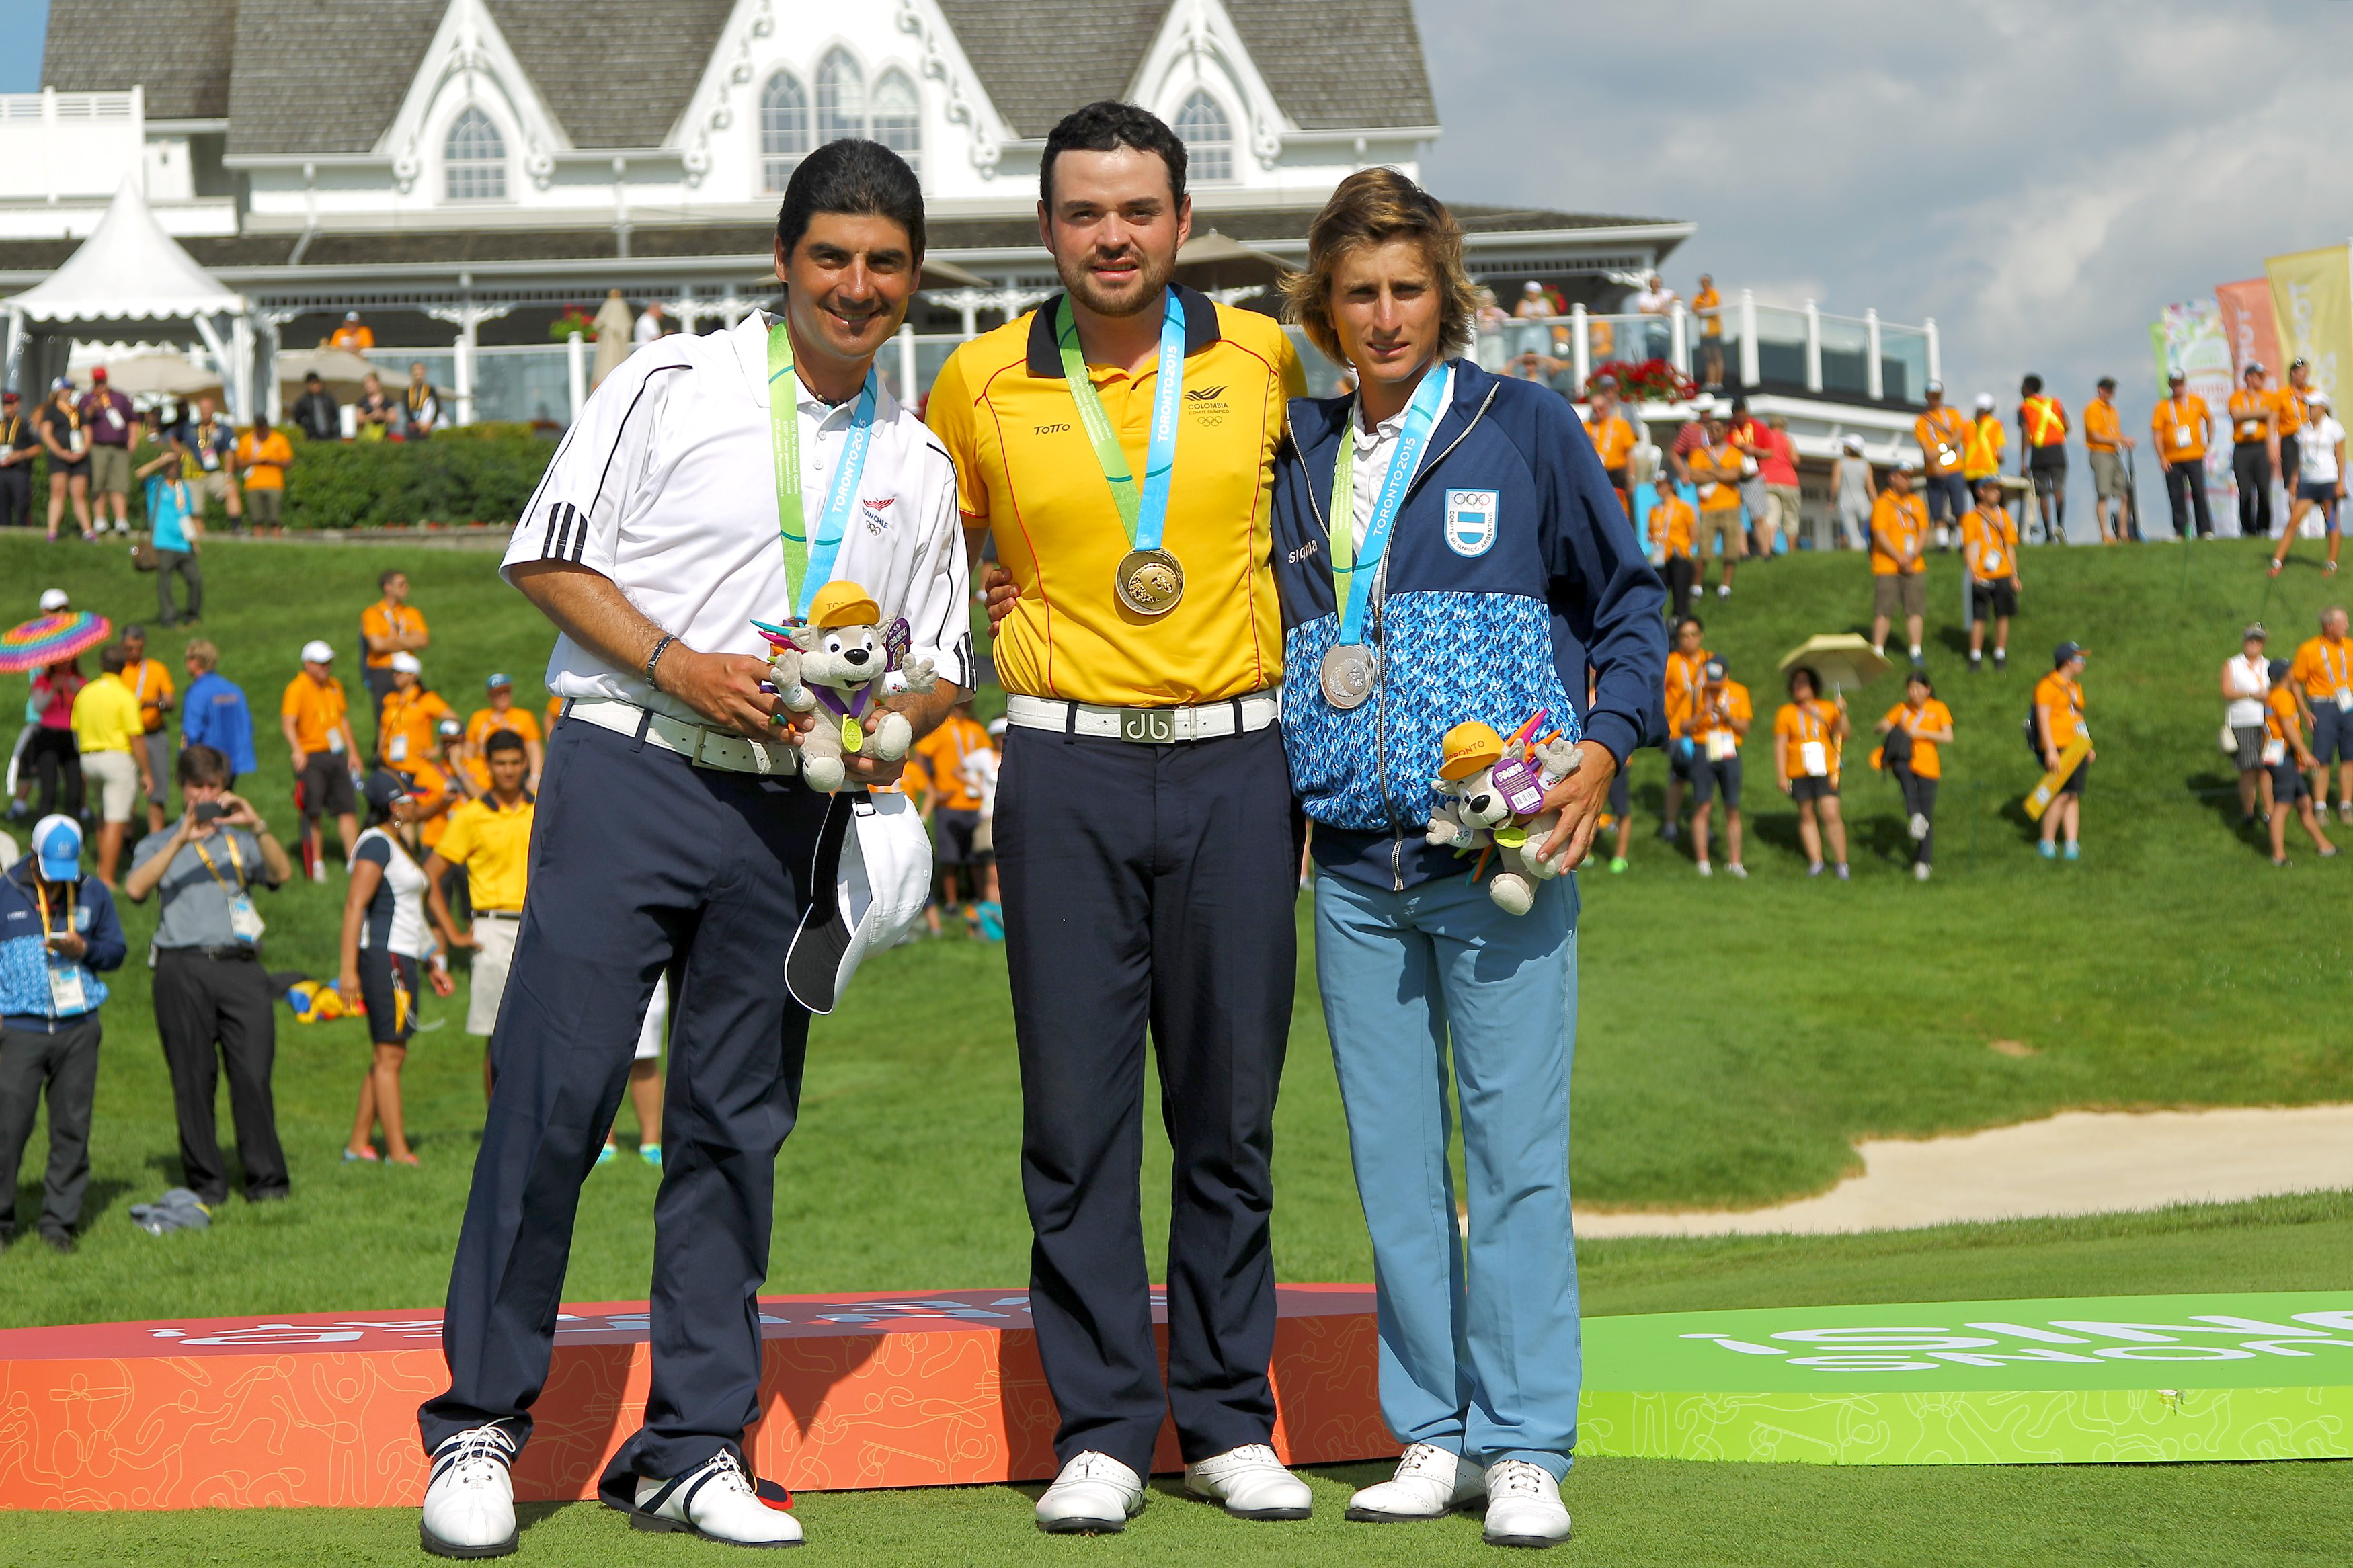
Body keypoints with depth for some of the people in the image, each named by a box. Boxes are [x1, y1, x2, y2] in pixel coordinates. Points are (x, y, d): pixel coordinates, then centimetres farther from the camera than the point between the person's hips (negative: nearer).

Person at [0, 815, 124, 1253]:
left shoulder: (94, 894, 10)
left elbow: (117, 951, 15)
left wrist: (84, 949, -6)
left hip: (79, 1029, 2)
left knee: (72, 1126, 2)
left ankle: (59, 1220, 10)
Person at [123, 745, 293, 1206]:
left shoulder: (241, 842, 21)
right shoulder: (160, 845, 18)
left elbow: (282, 874, 1)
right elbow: (136, 888, -3)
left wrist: (257, 826, -12)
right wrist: (181, 840, -11)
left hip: (240, 966, 0)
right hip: (183, 969, 0)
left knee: (253, 1076, -9)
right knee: (193, 1079, -1)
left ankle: (266, 1178, -5)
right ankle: (205, 1181, 6)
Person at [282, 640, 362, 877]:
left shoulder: (334, 686, 13)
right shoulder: (297, 688, -9)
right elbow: (288, 723, -20)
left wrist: (352, 752, 21)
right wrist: (297, 751, -35)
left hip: (336, 756, 6)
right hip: (311, 758, -6)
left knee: (347, 808, 3)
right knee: (312, 812, -2)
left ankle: (353, 860, 10)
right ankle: (316, 864, 6)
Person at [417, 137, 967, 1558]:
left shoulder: (919, 462, 13)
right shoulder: (673, 386, 2)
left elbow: (945, 659, 17)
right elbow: (548, 554, 0)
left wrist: (887, 723, -5)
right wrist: (677, 663, -12)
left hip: (791, 814, 4)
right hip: (630, 774, -4)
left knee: (738, 1124, 6)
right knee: (555, 1091, -8)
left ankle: (691, 1449, 14)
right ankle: (481, 1422, 3)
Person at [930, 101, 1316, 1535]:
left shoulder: (1262, 358, 4)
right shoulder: (984, 384, 2)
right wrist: (1014, 612, 3)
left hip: (1236, 761, 1)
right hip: (1068, 769, 0)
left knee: (1231, 1107, 5)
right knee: (1077, 1109, -1)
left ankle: (1229, 1419, 14)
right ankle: (1102, 1431, 7)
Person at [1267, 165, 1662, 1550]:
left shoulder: (1525, 428, 2)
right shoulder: (1300, 457, 13)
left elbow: (1630, 599, 6)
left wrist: (1604, 749, -9)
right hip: (1354, 863, 4)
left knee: (1516, 1147, -5)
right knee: (1393, 1159, 6)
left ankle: (1525, 1446, 0)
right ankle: (1434, 1436, 15)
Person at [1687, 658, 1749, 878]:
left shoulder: (1739, 692, 4)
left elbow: (1745, 729, 4)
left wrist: (1726, 716, -13)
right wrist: (1702, 713, -17)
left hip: (1729, 753, 1)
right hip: (1703, 752, -1)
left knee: (1733, 809, 1)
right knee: (1702, 807, -6)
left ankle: (1734, 862, 9)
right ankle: (1702, 861, 0)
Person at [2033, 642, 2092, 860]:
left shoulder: (2076, 687, 20)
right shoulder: (2048, 685, -7)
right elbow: (2043, 719, -12)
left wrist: (2088, 748, 23)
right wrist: (2051, 750, -19)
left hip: (2077, 748, 8)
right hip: (2058, 747, -8)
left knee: (2074, 796, 4)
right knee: (2062, 795, -14)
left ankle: (2072, 845, 3)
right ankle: (2047, 842, -4)